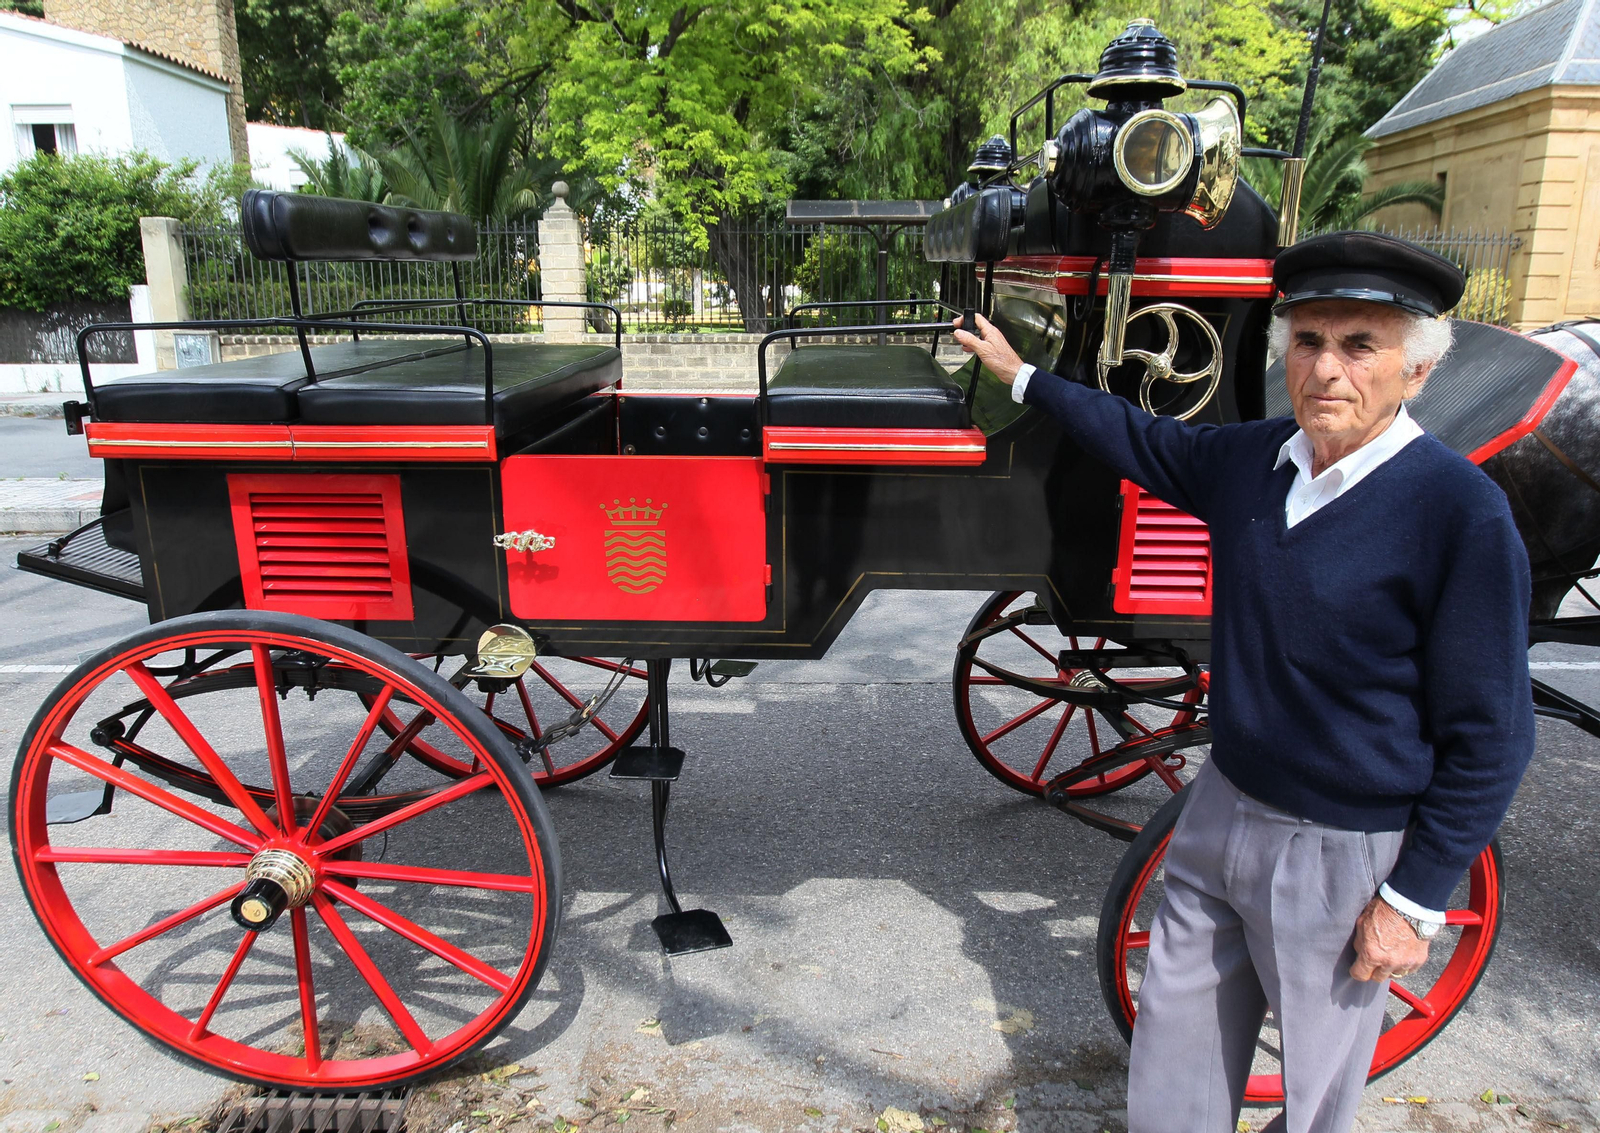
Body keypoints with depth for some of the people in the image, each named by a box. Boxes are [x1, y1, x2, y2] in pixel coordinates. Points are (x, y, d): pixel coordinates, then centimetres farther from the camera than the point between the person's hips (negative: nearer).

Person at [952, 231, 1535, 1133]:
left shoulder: (1463, 511, -19)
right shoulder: (1247, 460, -3)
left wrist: (1416, 899, -12)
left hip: (1345, 856, -5)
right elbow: (1140, 438, 16)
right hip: (1224, 813, 5)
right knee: (1172, 1056, 20)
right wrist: (1021, 375, 24)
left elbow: (1490, 738, -14)